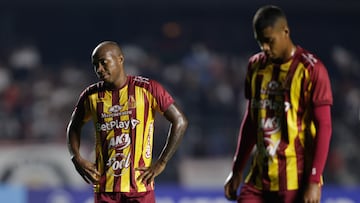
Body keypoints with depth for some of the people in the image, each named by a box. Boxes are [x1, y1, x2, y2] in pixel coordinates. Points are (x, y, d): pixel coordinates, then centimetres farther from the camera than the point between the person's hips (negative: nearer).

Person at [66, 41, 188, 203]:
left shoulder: (147, 89, -4)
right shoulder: (91, 95, 7)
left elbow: (180, 122, -2)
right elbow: (74, 126, 24)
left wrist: (161, 163, -5)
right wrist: (77, 159, 7)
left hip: (140, 185, -3)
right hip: (104, 189, 3)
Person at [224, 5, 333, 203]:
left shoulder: (310, 69, -9)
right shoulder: (256, 66, 10)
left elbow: (324, 126, -11)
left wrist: (314, 181, -16)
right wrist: (237, 171, 18)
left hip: (296, 184, -6)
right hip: (259, 180, 6)